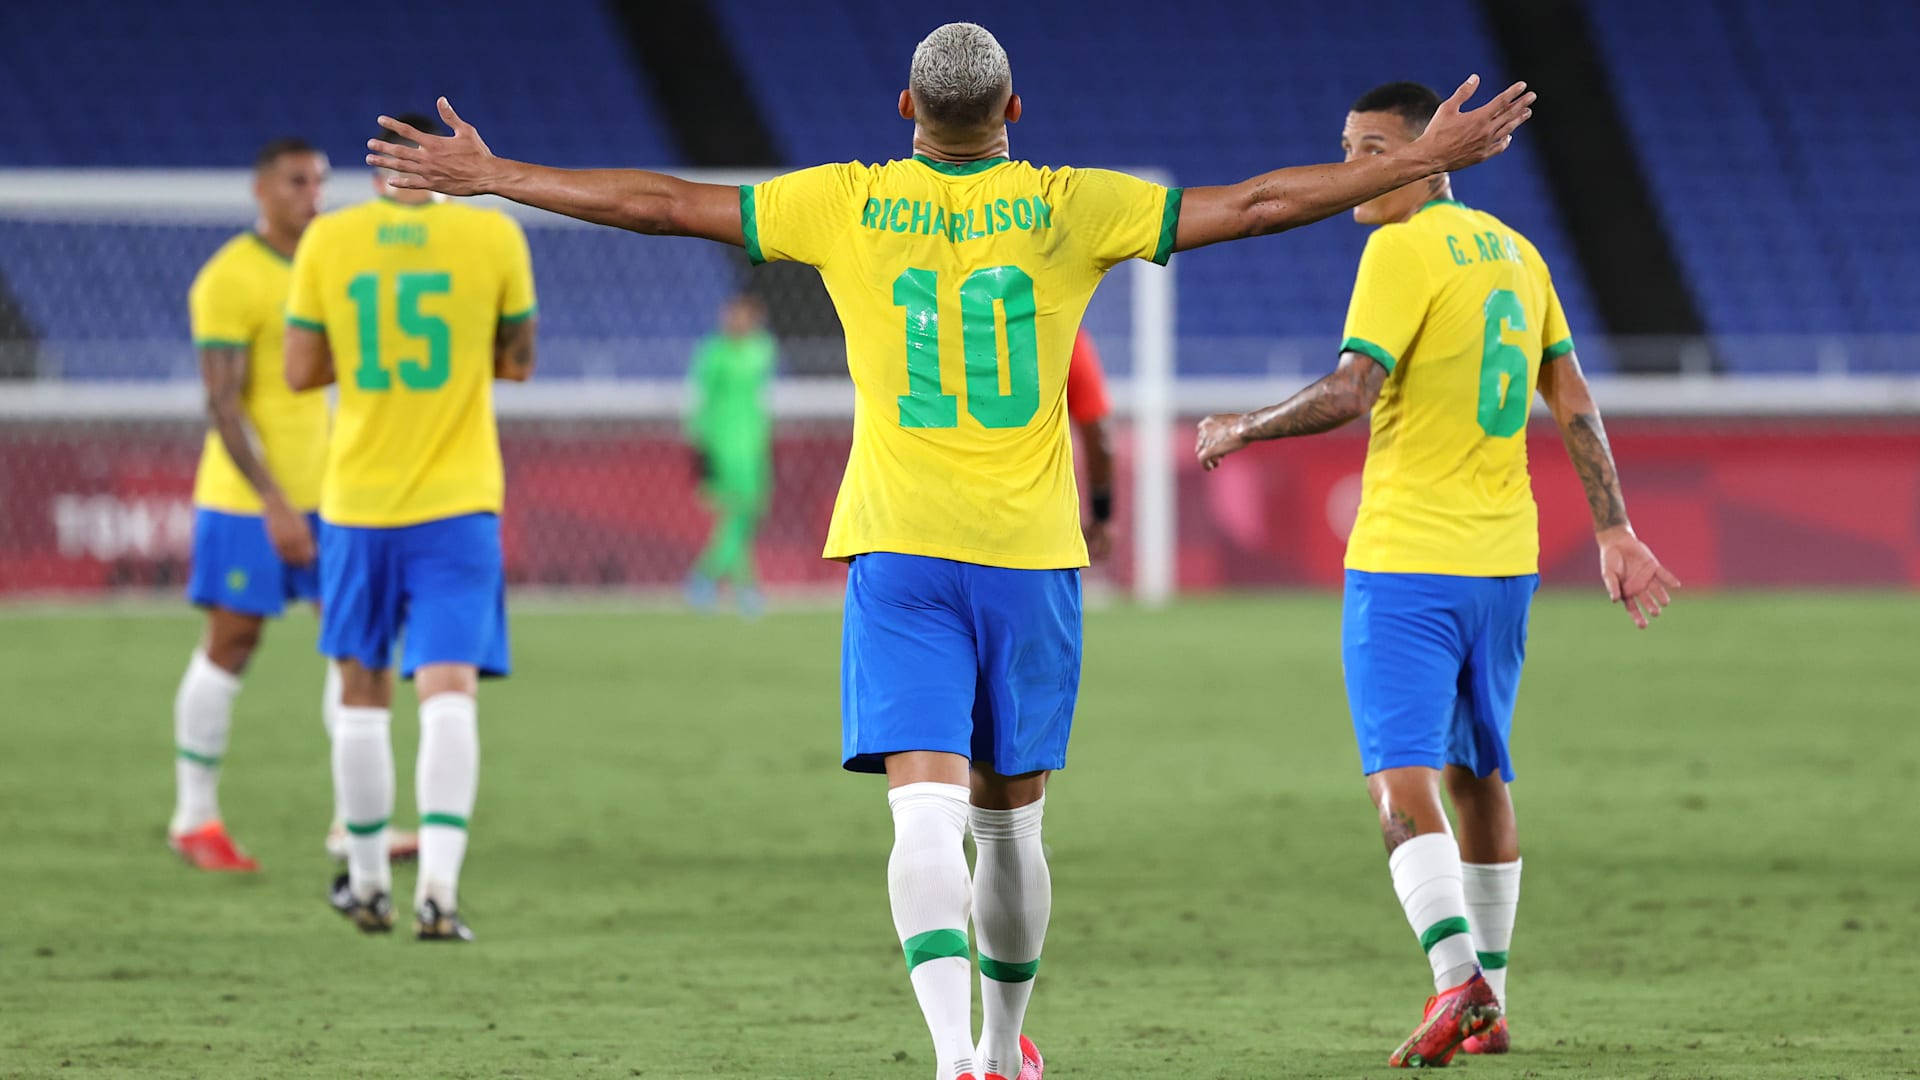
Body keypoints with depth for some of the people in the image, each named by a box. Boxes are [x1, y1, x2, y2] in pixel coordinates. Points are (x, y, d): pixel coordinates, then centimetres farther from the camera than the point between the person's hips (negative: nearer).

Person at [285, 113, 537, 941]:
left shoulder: (328, 241, -2)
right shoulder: (493, 237, -4)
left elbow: (301, 371, 2)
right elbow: (517, 361, 6)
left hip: (357, 502, 2)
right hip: (457, 502, -2)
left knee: (362, 692, 15)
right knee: (450, 692, -7)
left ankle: (369, 883, 24)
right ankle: (438, 888, -22)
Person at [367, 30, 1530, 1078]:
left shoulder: (847, 206, 1)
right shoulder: (1071, 208, 1)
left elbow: (657, 201, 4)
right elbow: (1252, 204, 3)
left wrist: (488, 175, 14)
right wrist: (1425, 162, 11)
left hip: (901, 556, -1)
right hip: (1033, 556, 1)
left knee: (926, 810, -10)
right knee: (1010, 820, 14)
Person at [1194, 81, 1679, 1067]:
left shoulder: (1405, 251, -12)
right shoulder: (1514, 253, 12)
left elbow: (1350, 392, -20)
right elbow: (1575, 404, 13)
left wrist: (1242, 429, -7)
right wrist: (1614, 531, 15)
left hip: (1404, 561, -8)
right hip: (1503, 560, 8)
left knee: (1403, 781, -11)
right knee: (1477, 774, 18)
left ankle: (1458, 981, -27)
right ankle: (1488, 1002, 23)